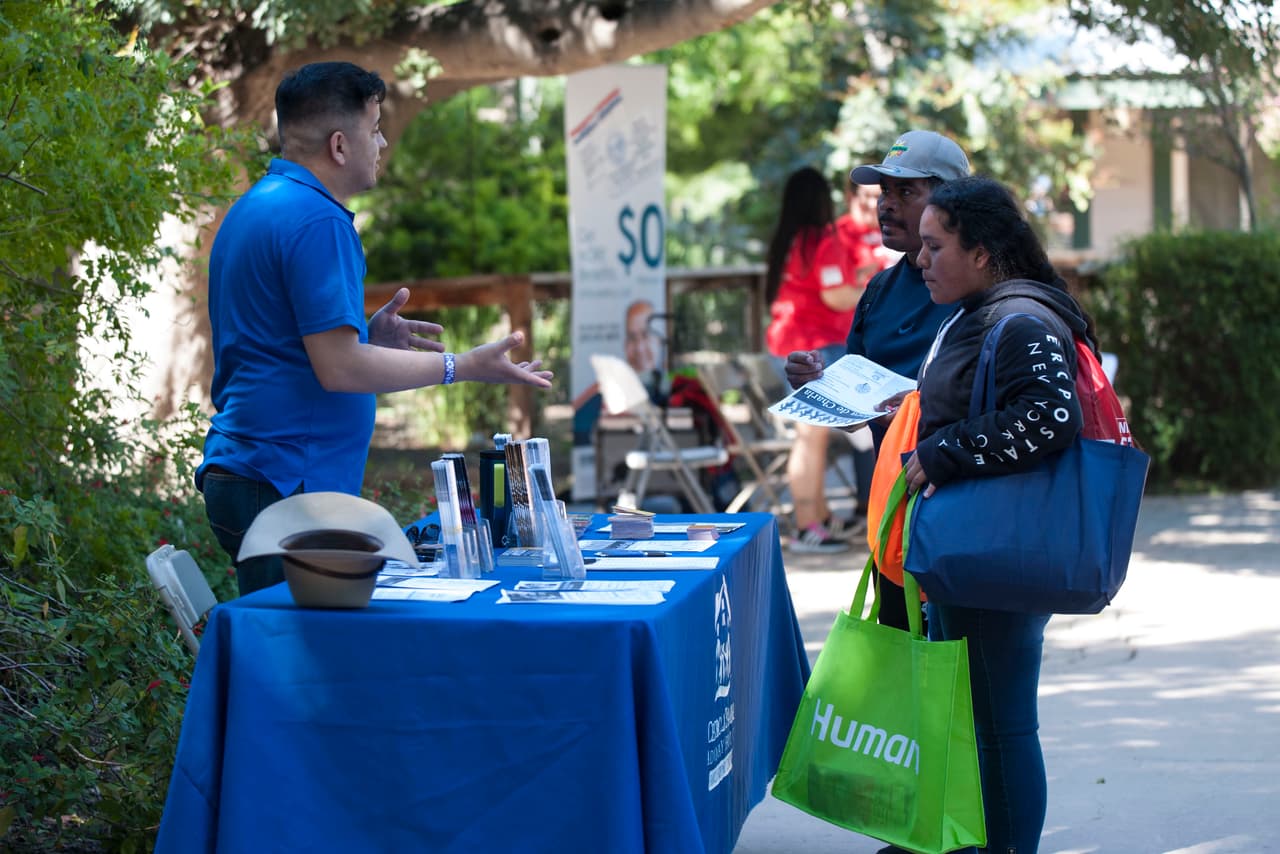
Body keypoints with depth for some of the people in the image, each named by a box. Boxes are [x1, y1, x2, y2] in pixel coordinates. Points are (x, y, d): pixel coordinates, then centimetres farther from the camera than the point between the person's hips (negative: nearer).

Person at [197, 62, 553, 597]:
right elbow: (339, 368, -19)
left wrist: (367, 334, 18)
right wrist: (462, 367, -12)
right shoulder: (317, 221, -16)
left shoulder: (256, 207, 17)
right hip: (285, 487, -10)